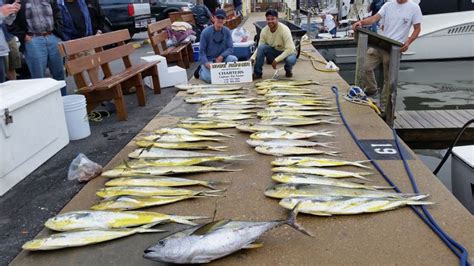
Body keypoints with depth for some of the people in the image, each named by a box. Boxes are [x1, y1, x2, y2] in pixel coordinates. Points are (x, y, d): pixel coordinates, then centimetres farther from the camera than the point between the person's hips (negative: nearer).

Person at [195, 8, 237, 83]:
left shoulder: (227, 31, -4)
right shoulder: (206, 32, -12)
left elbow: (231, 48, -5)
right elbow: (202, 50, -9)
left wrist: (221, 57, -23)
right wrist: (206, 63, -25)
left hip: (221, 58, 3)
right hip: (208, 60, -3)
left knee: (233, 59, -26)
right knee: (209, 78, -26)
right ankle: (201, 70, 12)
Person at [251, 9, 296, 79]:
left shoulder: (284, 30, -26)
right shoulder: (264, 31, -12)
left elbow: (290, 49, -30)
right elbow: (259, 48, -6)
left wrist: (277, 60, -36)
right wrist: (253, 57, -25)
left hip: (287, 52, -3)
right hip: (274, 51, 4)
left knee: (291, 60, -38)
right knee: (261, 47, -24)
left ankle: (288, 70, 2)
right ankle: (257, 73, -12)